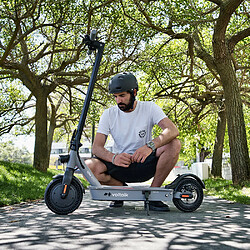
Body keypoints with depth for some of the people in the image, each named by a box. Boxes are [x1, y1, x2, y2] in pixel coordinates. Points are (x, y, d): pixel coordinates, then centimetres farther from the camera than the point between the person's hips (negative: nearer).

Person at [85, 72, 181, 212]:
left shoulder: (149, 108, -6)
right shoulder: (109, 114, -2)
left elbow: (173, 130, -22)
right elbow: (96, 147, -9)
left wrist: (150, 146, -41)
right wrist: (113, 157, -32)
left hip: (144, 164, -1)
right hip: (121, 166, 1)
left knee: (174, 144, -27)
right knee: (89, 167, -28)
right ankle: (122, 188, 2)